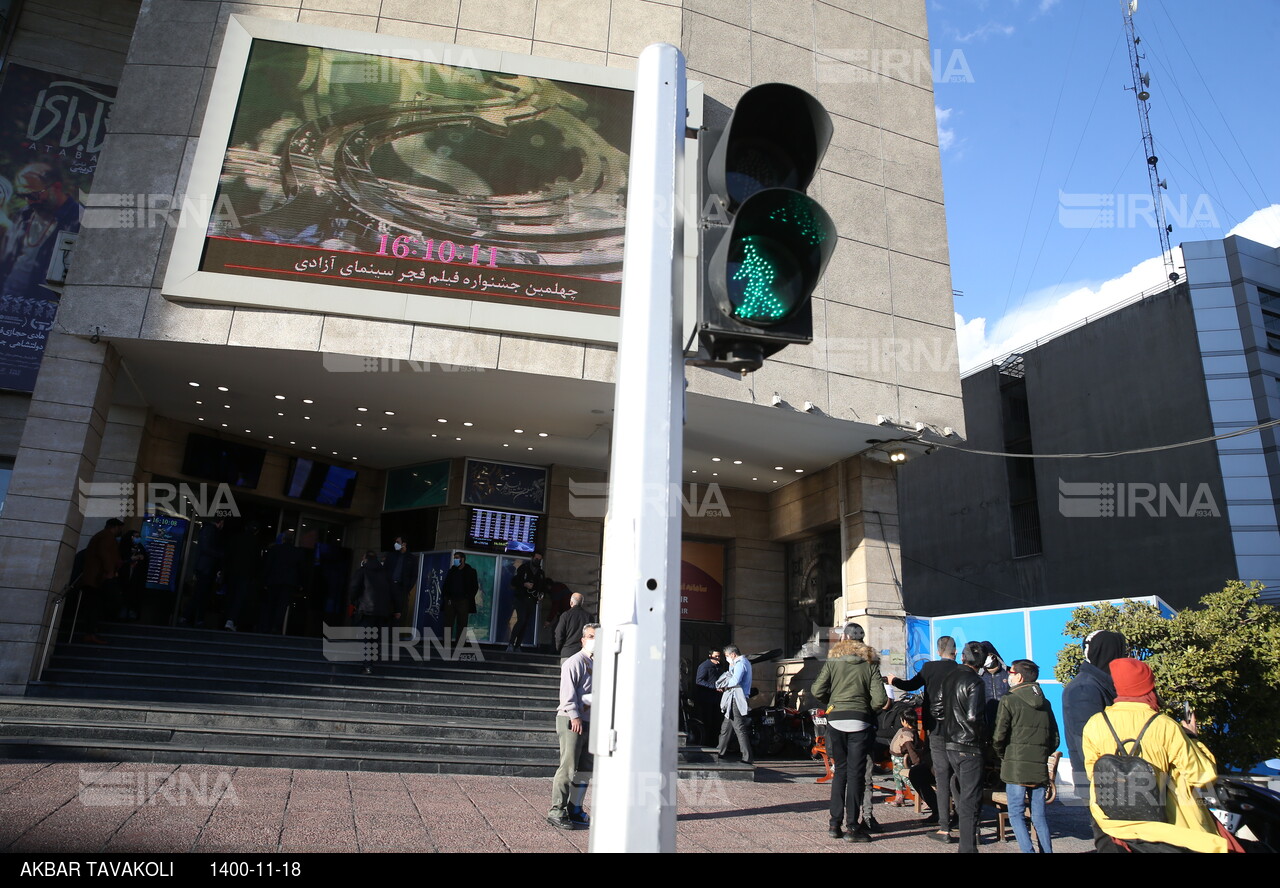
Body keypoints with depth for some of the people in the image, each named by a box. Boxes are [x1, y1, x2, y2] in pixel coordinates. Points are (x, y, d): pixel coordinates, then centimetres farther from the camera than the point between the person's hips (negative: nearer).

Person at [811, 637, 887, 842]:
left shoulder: (831, 663, 10)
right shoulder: (871, 666, 8)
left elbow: (818, 691, -1)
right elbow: (880, 699, -4)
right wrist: (867, 710, 13)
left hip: (835, 720, 1)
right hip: (860, 722, -1)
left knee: (840, 770, 14)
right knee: (855, 773, 5)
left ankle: (834, 823, 15)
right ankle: (852, 827, 7)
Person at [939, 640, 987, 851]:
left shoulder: (948, 678, 9)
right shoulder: (974, 682, -14)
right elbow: (974, 717, -21)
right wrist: (982, 736, -5)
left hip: (950, 744, 7)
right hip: (969, 747, -7)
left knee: (962, 794, 21)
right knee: (971, 799, -2)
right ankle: (968, 847, -1)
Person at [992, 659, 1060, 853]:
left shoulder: (1009, 701, -7)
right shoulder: (1045, 703, 11)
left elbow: (999, 736, -11)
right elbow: (1055, 739, 13)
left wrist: (1003, 756, 6)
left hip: (1016, 767, -5)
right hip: (1040, 768, 5)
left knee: (1016, 814, 1)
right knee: (1039, 816, 12)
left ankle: (1028, 850, -8)